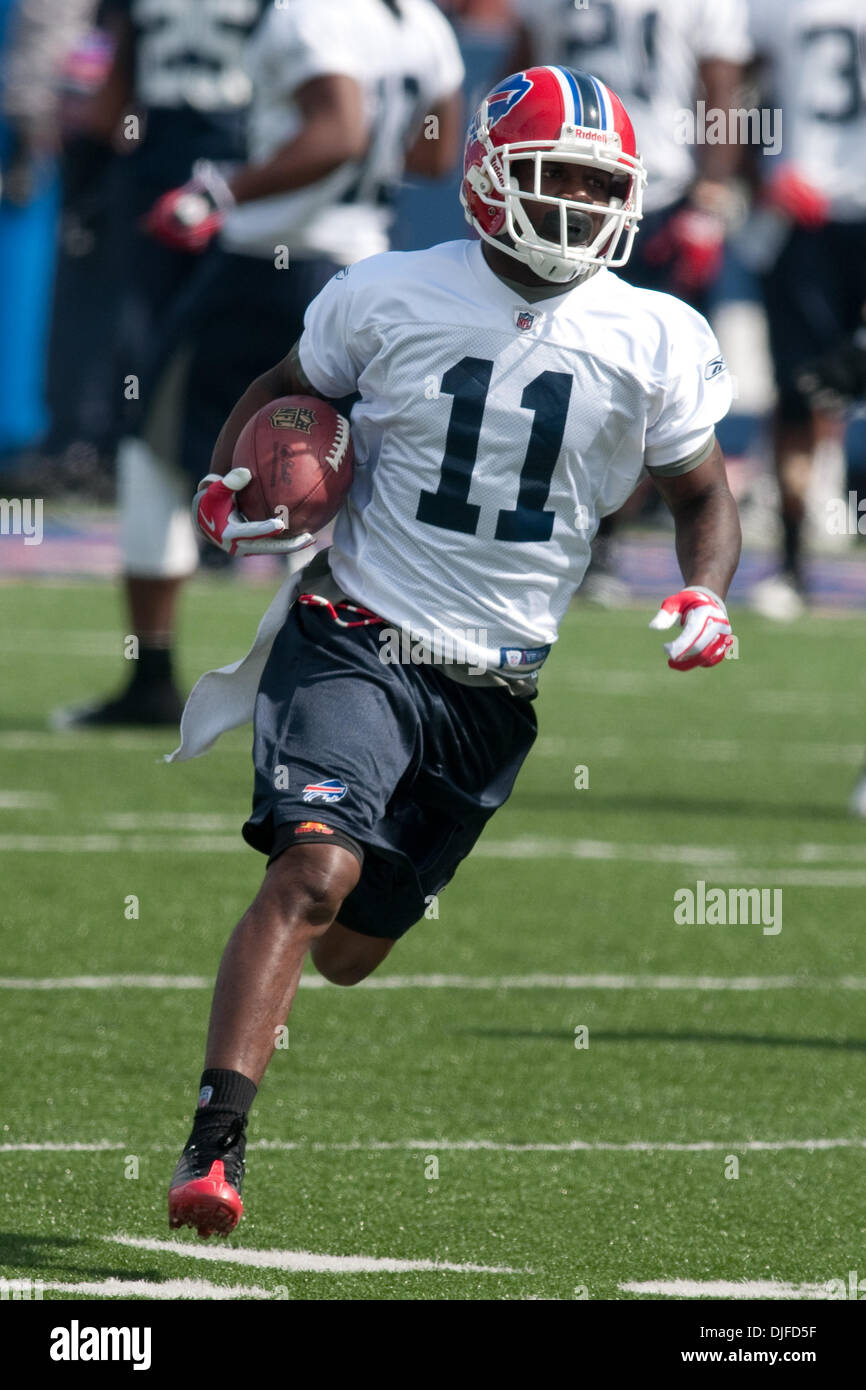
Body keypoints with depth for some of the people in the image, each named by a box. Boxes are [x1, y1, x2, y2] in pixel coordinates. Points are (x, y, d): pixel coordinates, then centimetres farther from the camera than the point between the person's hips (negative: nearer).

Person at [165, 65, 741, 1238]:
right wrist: (228, 485, -3)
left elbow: (701, 493, 16)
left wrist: (702, 596, -3)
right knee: (315, 872, -25)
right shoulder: (392, 298, -1)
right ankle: (212, 1151, -29)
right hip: (358, 643, -3)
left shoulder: (658, 342, 3)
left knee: (351, 949, 9)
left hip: (499, 689, 3)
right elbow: (282, 393, 16)